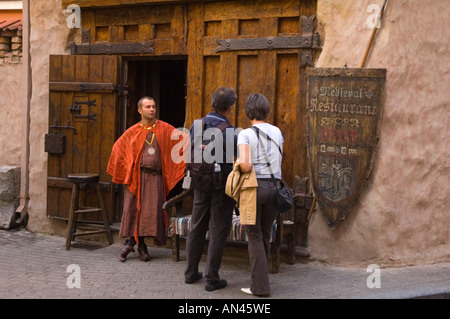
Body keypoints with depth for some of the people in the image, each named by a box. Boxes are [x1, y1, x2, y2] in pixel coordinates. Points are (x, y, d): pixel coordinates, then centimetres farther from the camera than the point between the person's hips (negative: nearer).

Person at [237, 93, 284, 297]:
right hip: (274, 186, 5)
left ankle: (260, 286, 5)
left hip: (254, 187, -5)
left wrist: (242, 167, -2)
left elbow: (245, 165, -22)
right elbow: (276, 161, 11)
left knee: (254, 236, 4)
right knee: (266, 235, 16)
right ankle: (259, 278, 27)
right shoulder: (277, 132, 7)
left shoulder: (246, 134, -9)